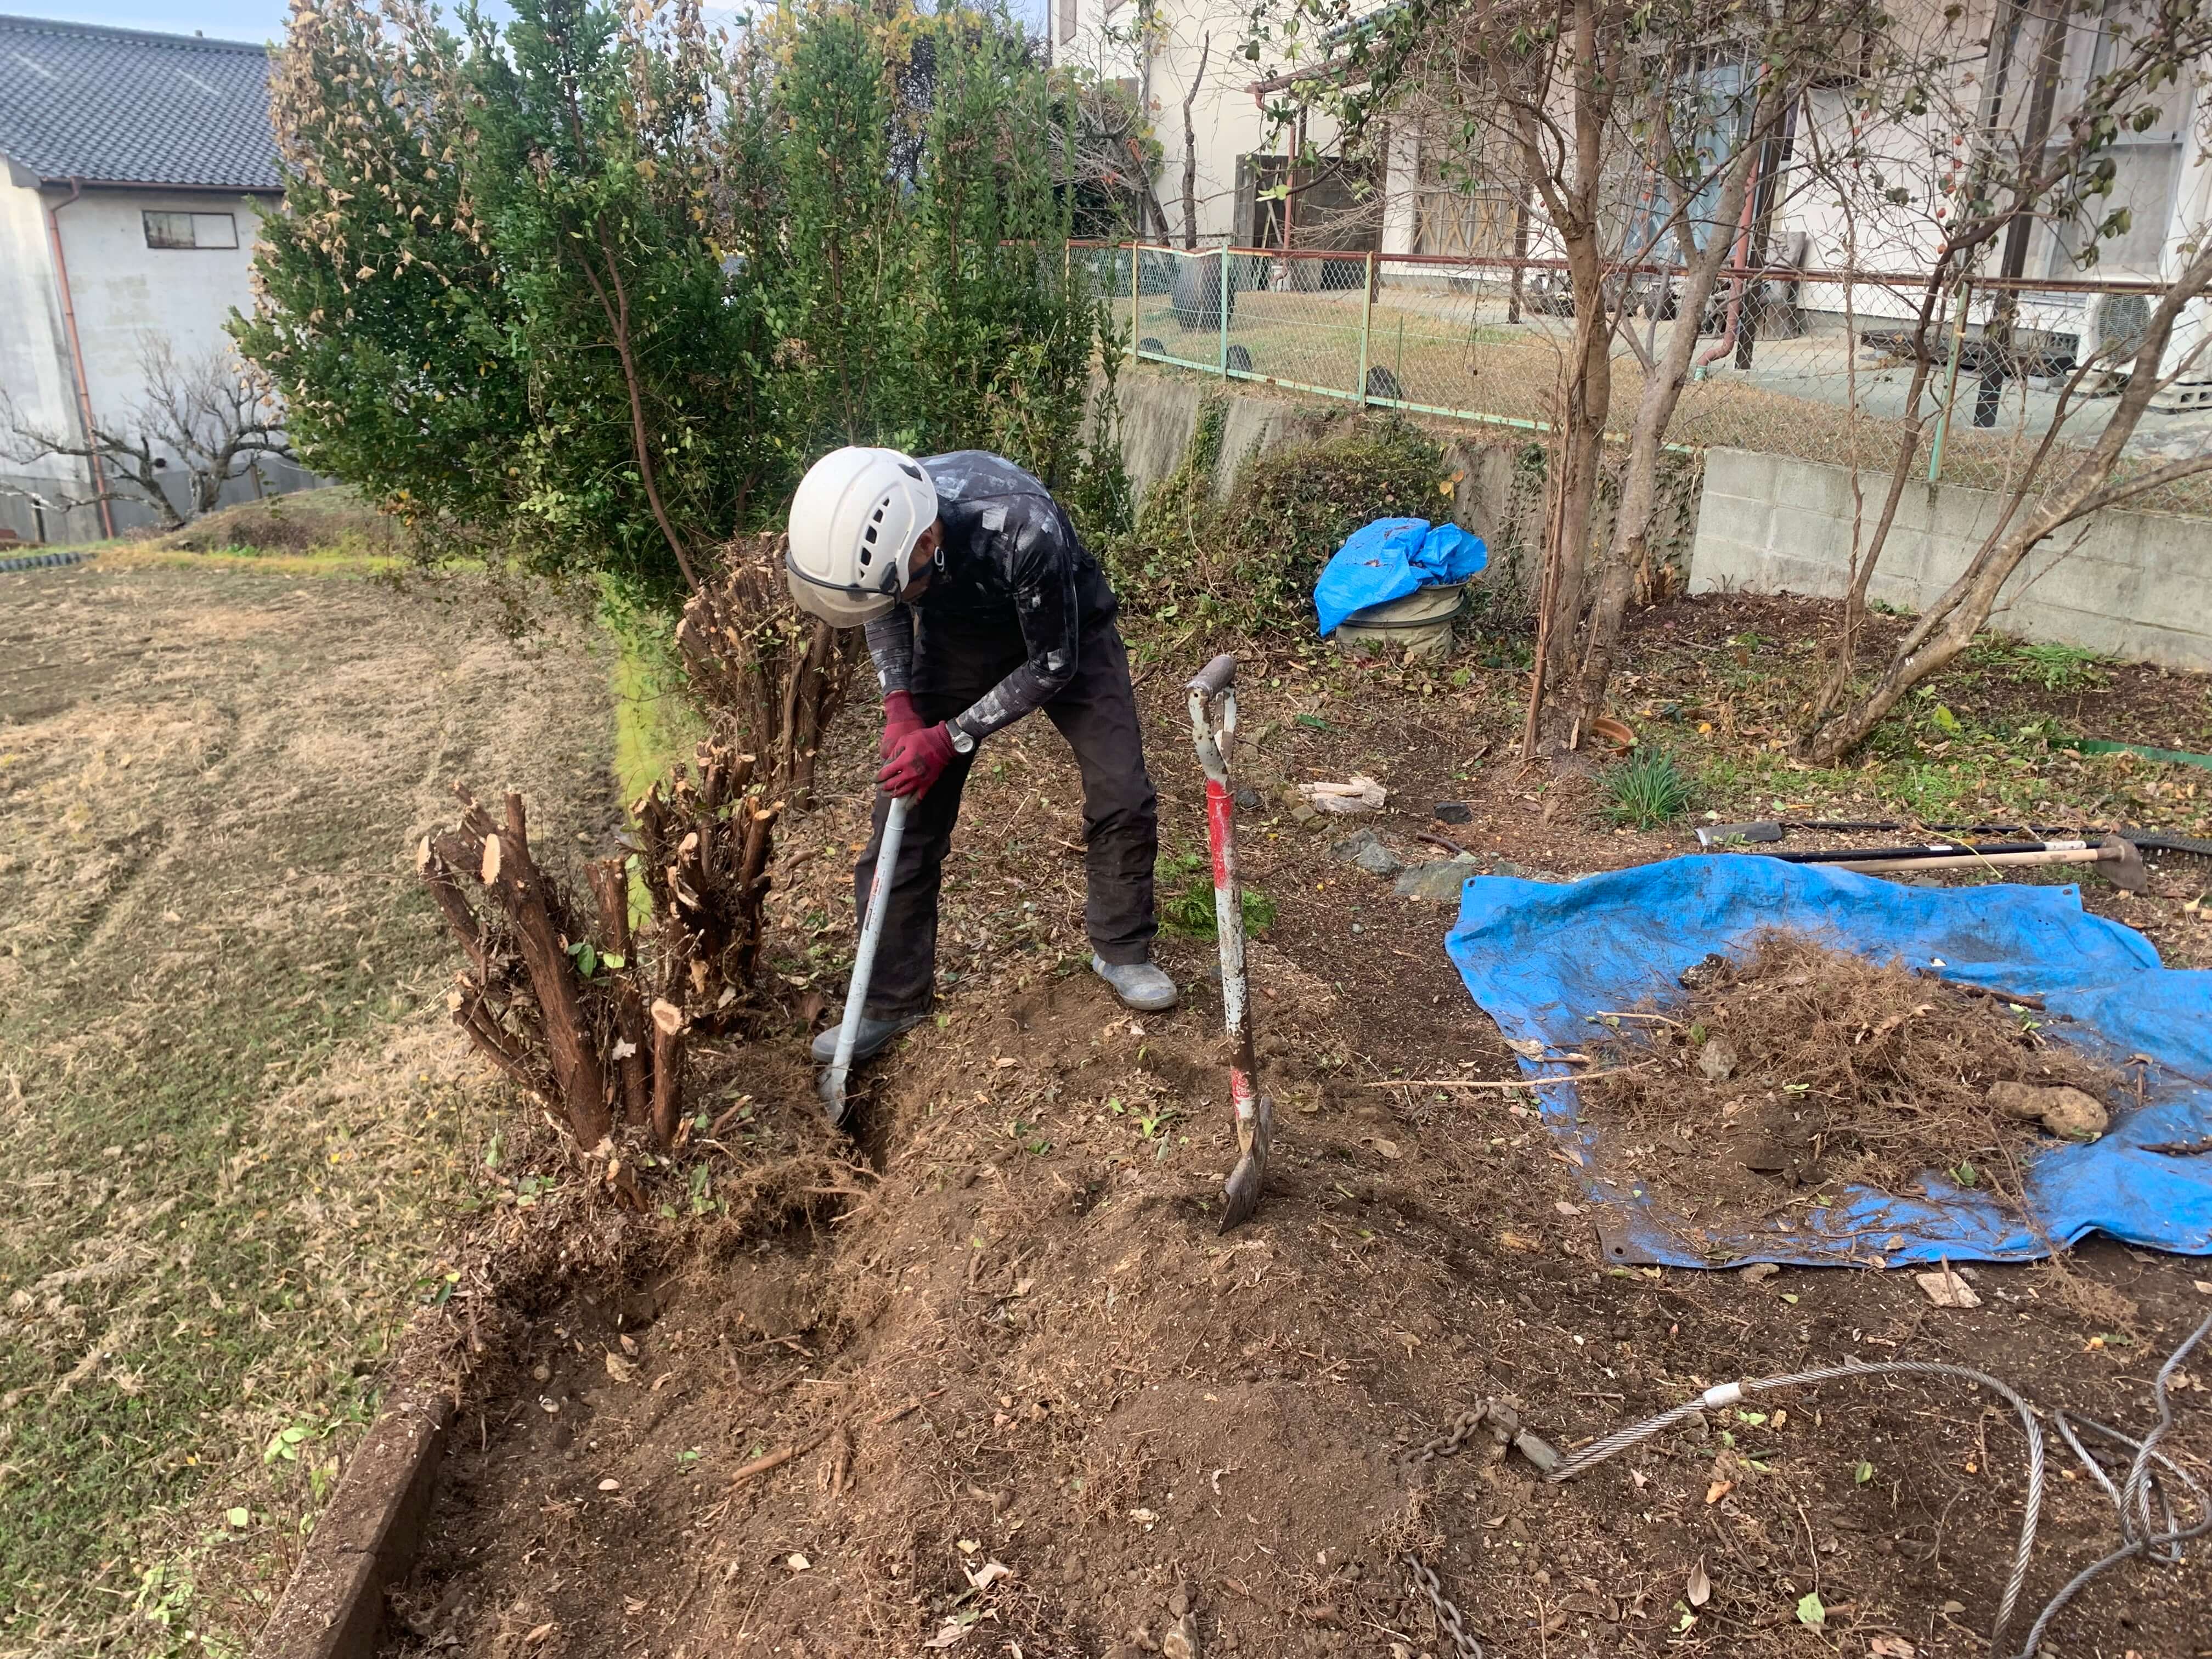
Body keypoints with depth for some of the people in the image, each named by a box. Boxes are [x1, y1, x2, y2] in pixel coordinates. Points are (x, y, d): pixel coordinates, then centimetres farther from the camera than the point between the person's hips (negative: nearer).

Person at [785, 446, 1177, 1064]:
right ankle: (892, 1001, 10)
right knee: (907, 811, -3)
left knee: (1124, 798, -10)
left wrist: (949, 739, -28)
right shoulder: (868, 527, -29)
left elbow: (1053, 665, -27)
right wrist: (899, 705, -17)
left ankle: (1122, 952, 16)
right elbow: (887, 613, -3)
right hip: (958, 635, 3)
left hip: (1064, 633, -3)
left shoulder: (1022, 527, -43)